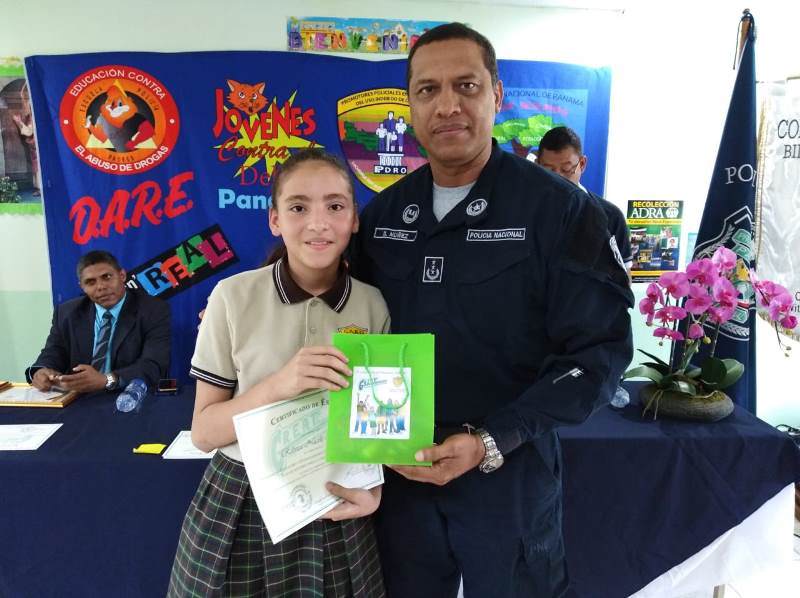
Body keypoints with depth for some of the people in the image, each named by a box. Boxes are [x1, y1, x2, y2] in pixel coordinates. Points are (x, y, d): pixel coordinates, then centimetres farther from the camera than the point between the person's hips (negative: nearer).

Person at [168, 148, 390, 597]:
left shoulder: (374, 306, -5)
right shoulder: (234, 297, -11)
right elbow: (204, 432, -9)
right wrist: (278, 385, -24)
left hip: (334, 512, 2)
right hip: (240, 507, -1)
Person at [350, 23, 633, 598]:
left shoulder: (561, 209, -12)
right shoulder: (382, 214, 2)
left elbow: (599, 350, -14)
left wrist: (491, 443, -21)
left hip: (511, 478, -3)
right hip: (402, 473, 4)